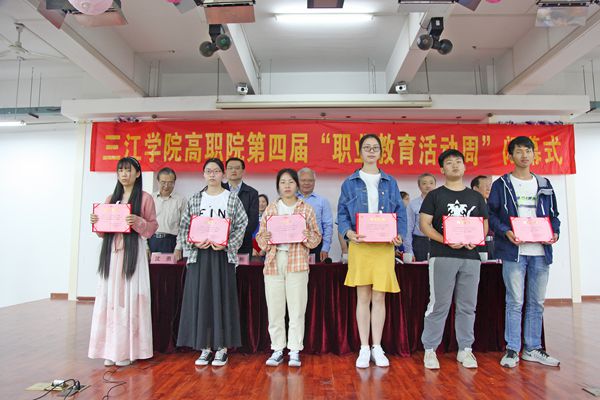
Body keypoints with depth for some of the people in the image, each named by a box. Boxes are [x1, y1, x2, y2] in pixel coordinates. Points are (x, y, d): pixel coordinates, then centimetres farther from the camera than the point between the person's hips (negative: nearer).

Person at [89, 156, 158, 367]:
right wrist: (96, 222, 0)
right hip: (111, 251, 5)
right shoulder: (111, 198, 16)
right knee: (109, 298, 3)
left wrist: (138, 221, -19)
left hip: (133, 251, -5)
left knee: (129, 297, -5)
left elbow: (152, 226, -2)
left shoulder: (145, 198, 1)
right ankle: (110, 350, 12)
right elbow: (103, 230, 20)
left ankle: (127, 350, 5)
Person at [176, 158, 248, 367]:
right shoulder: (195, 199, 9)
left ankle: (222, 348, 12)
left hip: (223, 255, -2)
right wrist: (194, 243, -9)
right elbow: (184, 227, 8)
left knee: (222, 298, 1)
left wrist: (227, 244, -14)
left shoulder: (232, 198, 3)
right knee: (201, 299, 4)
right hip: (199, 255, 2)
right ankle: (205, 347, 16)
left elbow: (242, 225, -2)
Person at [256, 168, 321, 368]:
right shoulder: (270, 209, 13)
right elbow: (260, 236, 11)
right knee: (275, 309, 4)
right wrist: (271, 239, -9)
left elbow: (316, 237, 7)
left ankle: (295, 351, 11)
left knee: (297, 309, 0)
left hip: (297, 262, -1)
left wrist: (302, 234, -12)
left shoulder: (306, 209, 8)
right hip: (273, 261, 2)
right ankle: (277, 349, 16)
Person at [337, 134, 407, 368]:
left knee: (379, 297, 5)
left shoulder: (390, 182, 11)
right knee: (363, 297, 5)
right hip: (359, 246, -1)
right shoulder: (350, 183, 7)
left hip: (384, 246, 1)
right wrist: (349, 232, -14)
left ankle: (377, 348, 17)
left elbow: (400, 213, 9)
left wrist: (400, 235, -8)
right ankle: (364, 349, 15)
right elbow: (342, 214, 5)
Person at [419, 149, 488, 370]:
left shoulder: (476, 196, 16)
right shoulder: (434, 195, 5)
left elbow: (484, 224, 16)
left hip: (470, 257, 4)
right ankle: (430, 349, 9)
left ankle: (465, 349, 21)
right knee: (439, 305, -2)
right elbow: (424, 224, -2)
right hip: (442, 256, -3)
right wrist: (446, 240, -16)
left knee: (467, 306, 9)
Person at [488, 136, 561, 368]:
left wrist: (555, 232, -2)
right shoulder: (501, 185, 2)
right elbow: (491, 214, -3)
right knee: (515, 302, -2)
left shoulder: (544, 185, 15)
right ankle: (512, 350, 8)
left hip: (540, 251, 5)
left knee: (536, 303, 11)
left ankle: (533, 349, 23)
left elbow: (554, 214, 18)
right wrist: (506, 232, -18)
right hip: (514, 251, -4)